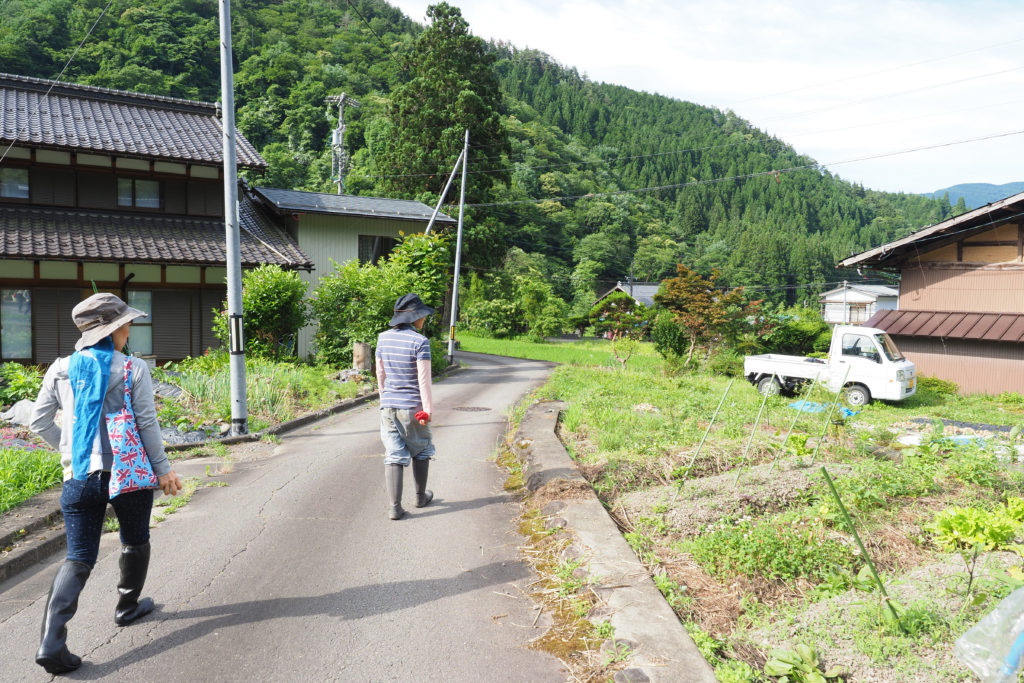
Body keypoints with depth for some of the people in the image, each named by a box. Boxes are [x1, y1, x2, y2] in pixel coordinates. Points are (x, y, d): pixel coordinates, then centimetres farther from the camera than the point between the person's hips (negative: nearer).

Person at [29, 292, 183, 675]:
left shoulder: (61, 369, 4)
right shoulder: (133, 371, -8)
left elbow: (39, 421, 8)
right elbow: (147, 424, -8)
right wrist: (162, 468, 1)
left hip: (79, 479, 3)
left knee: (78, 559, 8)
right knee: (135, 543, 22)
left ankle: (51, 641, -7)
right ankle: (127, 607, 39)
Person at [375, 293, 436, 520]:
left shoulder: (384, 338, 2)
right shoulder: (420, 342, -15)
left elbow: (380, 373, 10)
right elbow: (424, 378, -16)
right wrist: (428, 409, -10)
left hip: (388, 406, 4)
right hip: (413, 407, -4)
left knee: (394, 455, 5)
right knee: (421, 450, 18)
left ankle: (394, 506, -1)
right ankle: (421, 496, 33)